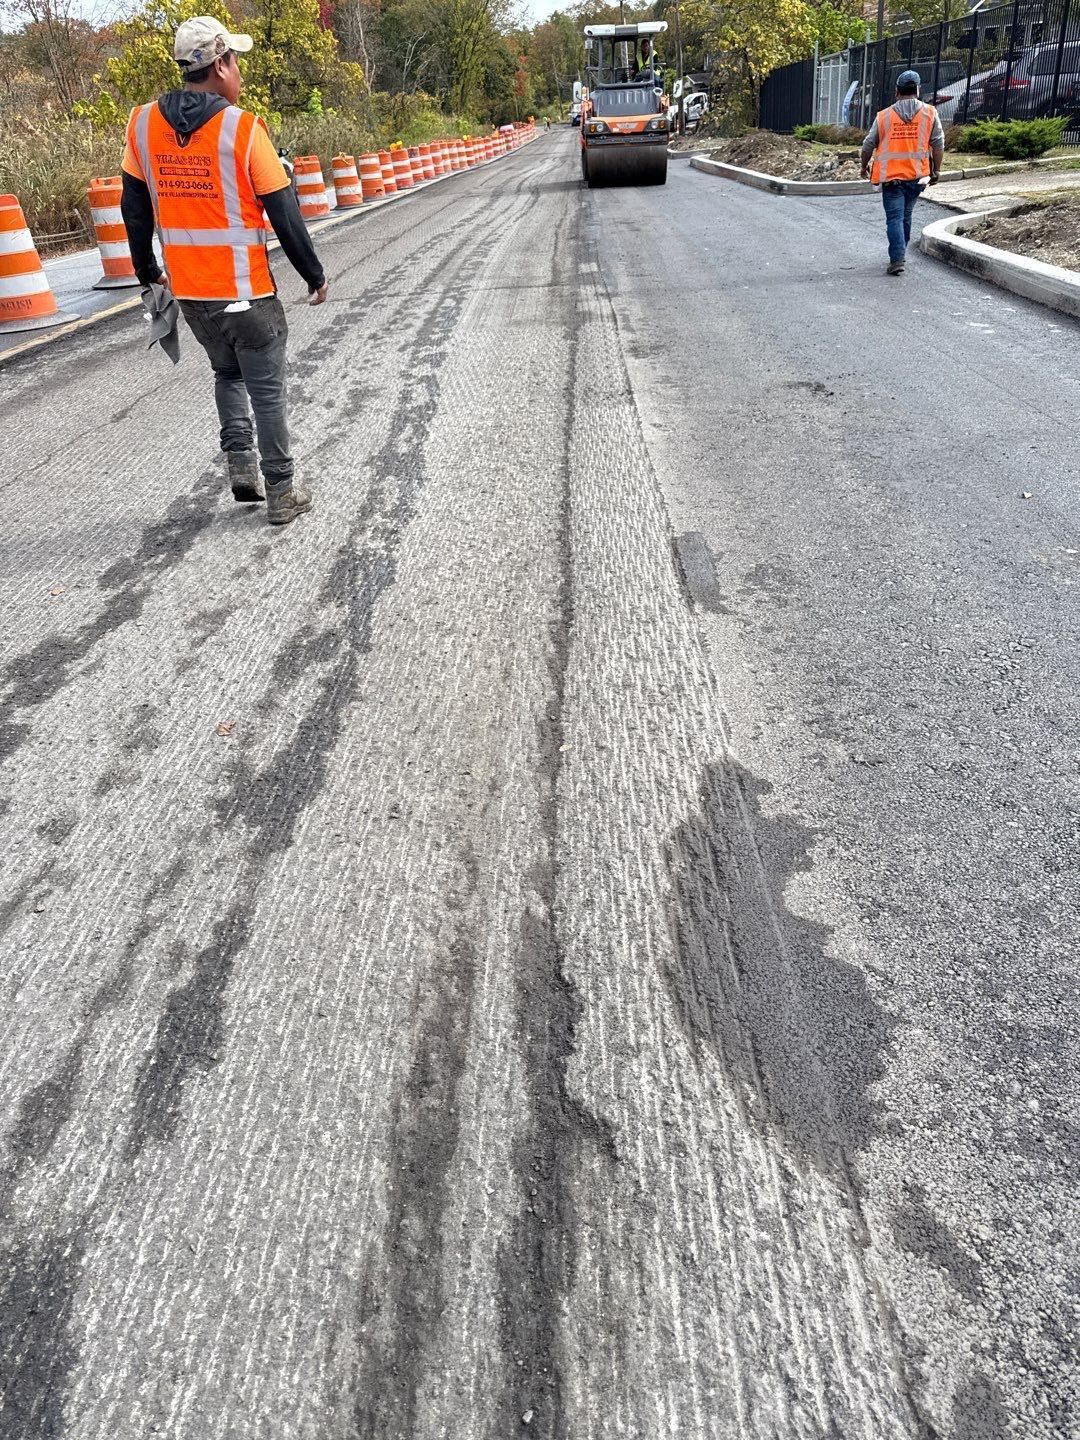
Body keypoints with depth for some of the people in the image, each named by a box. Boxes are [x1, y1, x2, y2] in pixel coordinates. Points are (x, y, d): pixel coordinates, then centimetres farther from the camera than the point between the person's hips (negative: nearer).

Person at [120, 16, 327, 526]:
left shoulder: (143, 124, 2)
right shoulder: (241, 128, -12)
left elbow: (134, 209, 9)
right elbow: (284, 215, -10)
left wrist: (148, 272, 21)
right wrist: (315, 276, 1)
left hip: (188, 292, 5)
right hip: (246, 293, -5)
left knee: (227, 374, 26)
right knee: (267, 392, 7)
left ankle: (239, 463, 15)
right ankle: (281, 494, 14)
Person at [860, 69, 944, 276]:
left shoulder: (884, 116, 2)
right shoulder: (930, 113, 4)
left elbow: (869, 144, 7)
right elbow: (938, 143, 2)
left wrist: (864, 167, 23)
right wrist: (936, 170, 10)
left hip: (891, 176, -2)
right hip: (916, 175, 2)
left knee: (894, 217, -3)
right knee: (906, 216, 17)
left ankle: (897, 259, -15)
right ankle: (900, 253, 27)